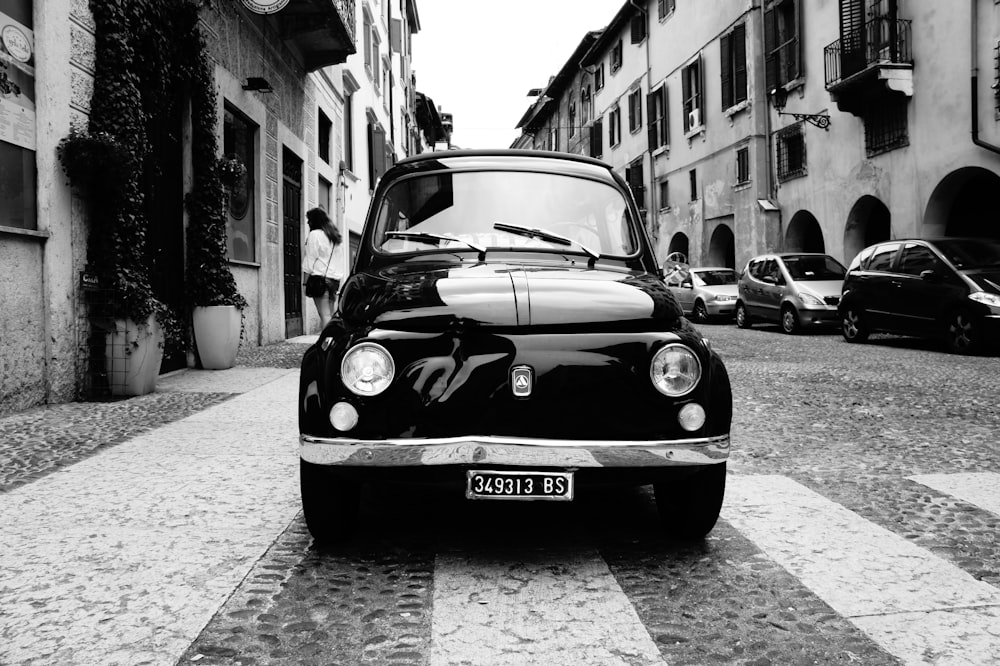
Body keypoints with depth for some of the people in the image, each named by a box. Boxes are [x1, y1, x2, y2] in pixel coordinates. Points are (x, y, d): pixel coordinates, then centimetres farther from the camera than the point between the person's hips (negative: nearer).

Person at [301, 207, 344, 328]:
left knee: (325, 315, -11)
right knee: (331, 315, 7)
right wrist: (338, 280, 15)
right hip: (335, 279, 7)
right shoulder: (334, 237, 19)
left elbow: (310, 261, -7)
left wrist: (305, 281, -5)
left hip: (320, 278, -7)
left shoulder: (314, 234, -3)